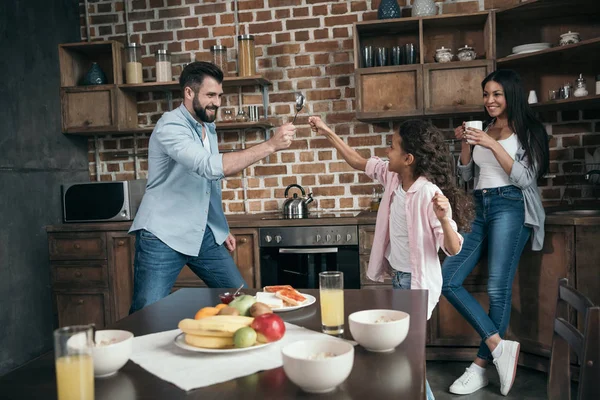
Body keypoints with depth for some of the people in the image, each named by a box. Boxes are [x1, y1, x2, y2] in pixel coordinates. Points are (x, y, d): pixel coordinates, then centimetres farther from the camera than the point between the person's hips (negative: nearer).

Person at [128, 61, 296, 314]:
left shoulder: (208, 129, 10)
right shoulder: (171, 126, -16)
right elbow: (211, 167, -32)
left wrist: (221, 229, 17)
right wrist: (271, 145, -32)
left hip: (204, 235, 8)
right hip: (164, 237, -7)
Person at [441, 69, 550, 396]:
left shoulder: (528, 132, 2)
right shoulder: (484, 130, 16)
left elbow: (525, 178, -8)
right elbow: (466, 174, 17)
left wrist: (493, 145, -15)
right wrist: (465, 144, 1)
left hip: (510, 208, -6)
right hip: (480, 209, 6)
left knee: (498, 289, -8)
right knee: (448, 281, -5)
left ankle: (481, 366, 3)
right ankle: (499, 346, -2)